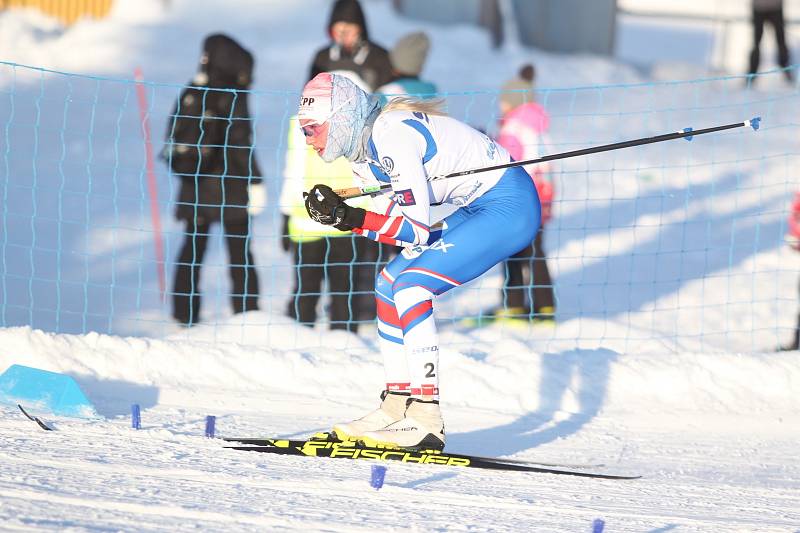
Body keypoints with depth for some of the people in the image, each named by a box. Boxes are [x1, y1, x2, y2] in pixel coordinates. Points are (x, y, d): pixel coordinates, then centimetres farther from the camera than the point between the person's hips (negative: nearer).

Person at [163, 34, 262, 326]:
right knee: (240, 254, 3)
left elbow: (174, 138, 7)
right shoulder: (231, 97, -12)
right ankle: (247, 315, 2)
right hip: (229, 189, -4)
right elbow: (240, 143, -16)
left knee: (192, 248, 12)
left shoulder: (189, 95, 3)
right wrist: (255, 182, -11)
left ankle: (185, 315, 12)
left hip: (194, 189, 5)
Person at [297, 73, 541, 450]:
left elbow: (416, 230, -23)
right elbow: (399, 216, 5)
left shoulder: (392, 138, -22)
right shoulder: (361, 147, 7)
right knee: (389, 283, 10)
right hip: (480, 208, 10)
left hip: (509, 206, -10)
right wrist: (340, 215, -10)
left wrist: (350, 217, -29)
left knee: (410, 288, -19)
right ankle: (396, 408, 14)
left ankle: (426, 421, -19)